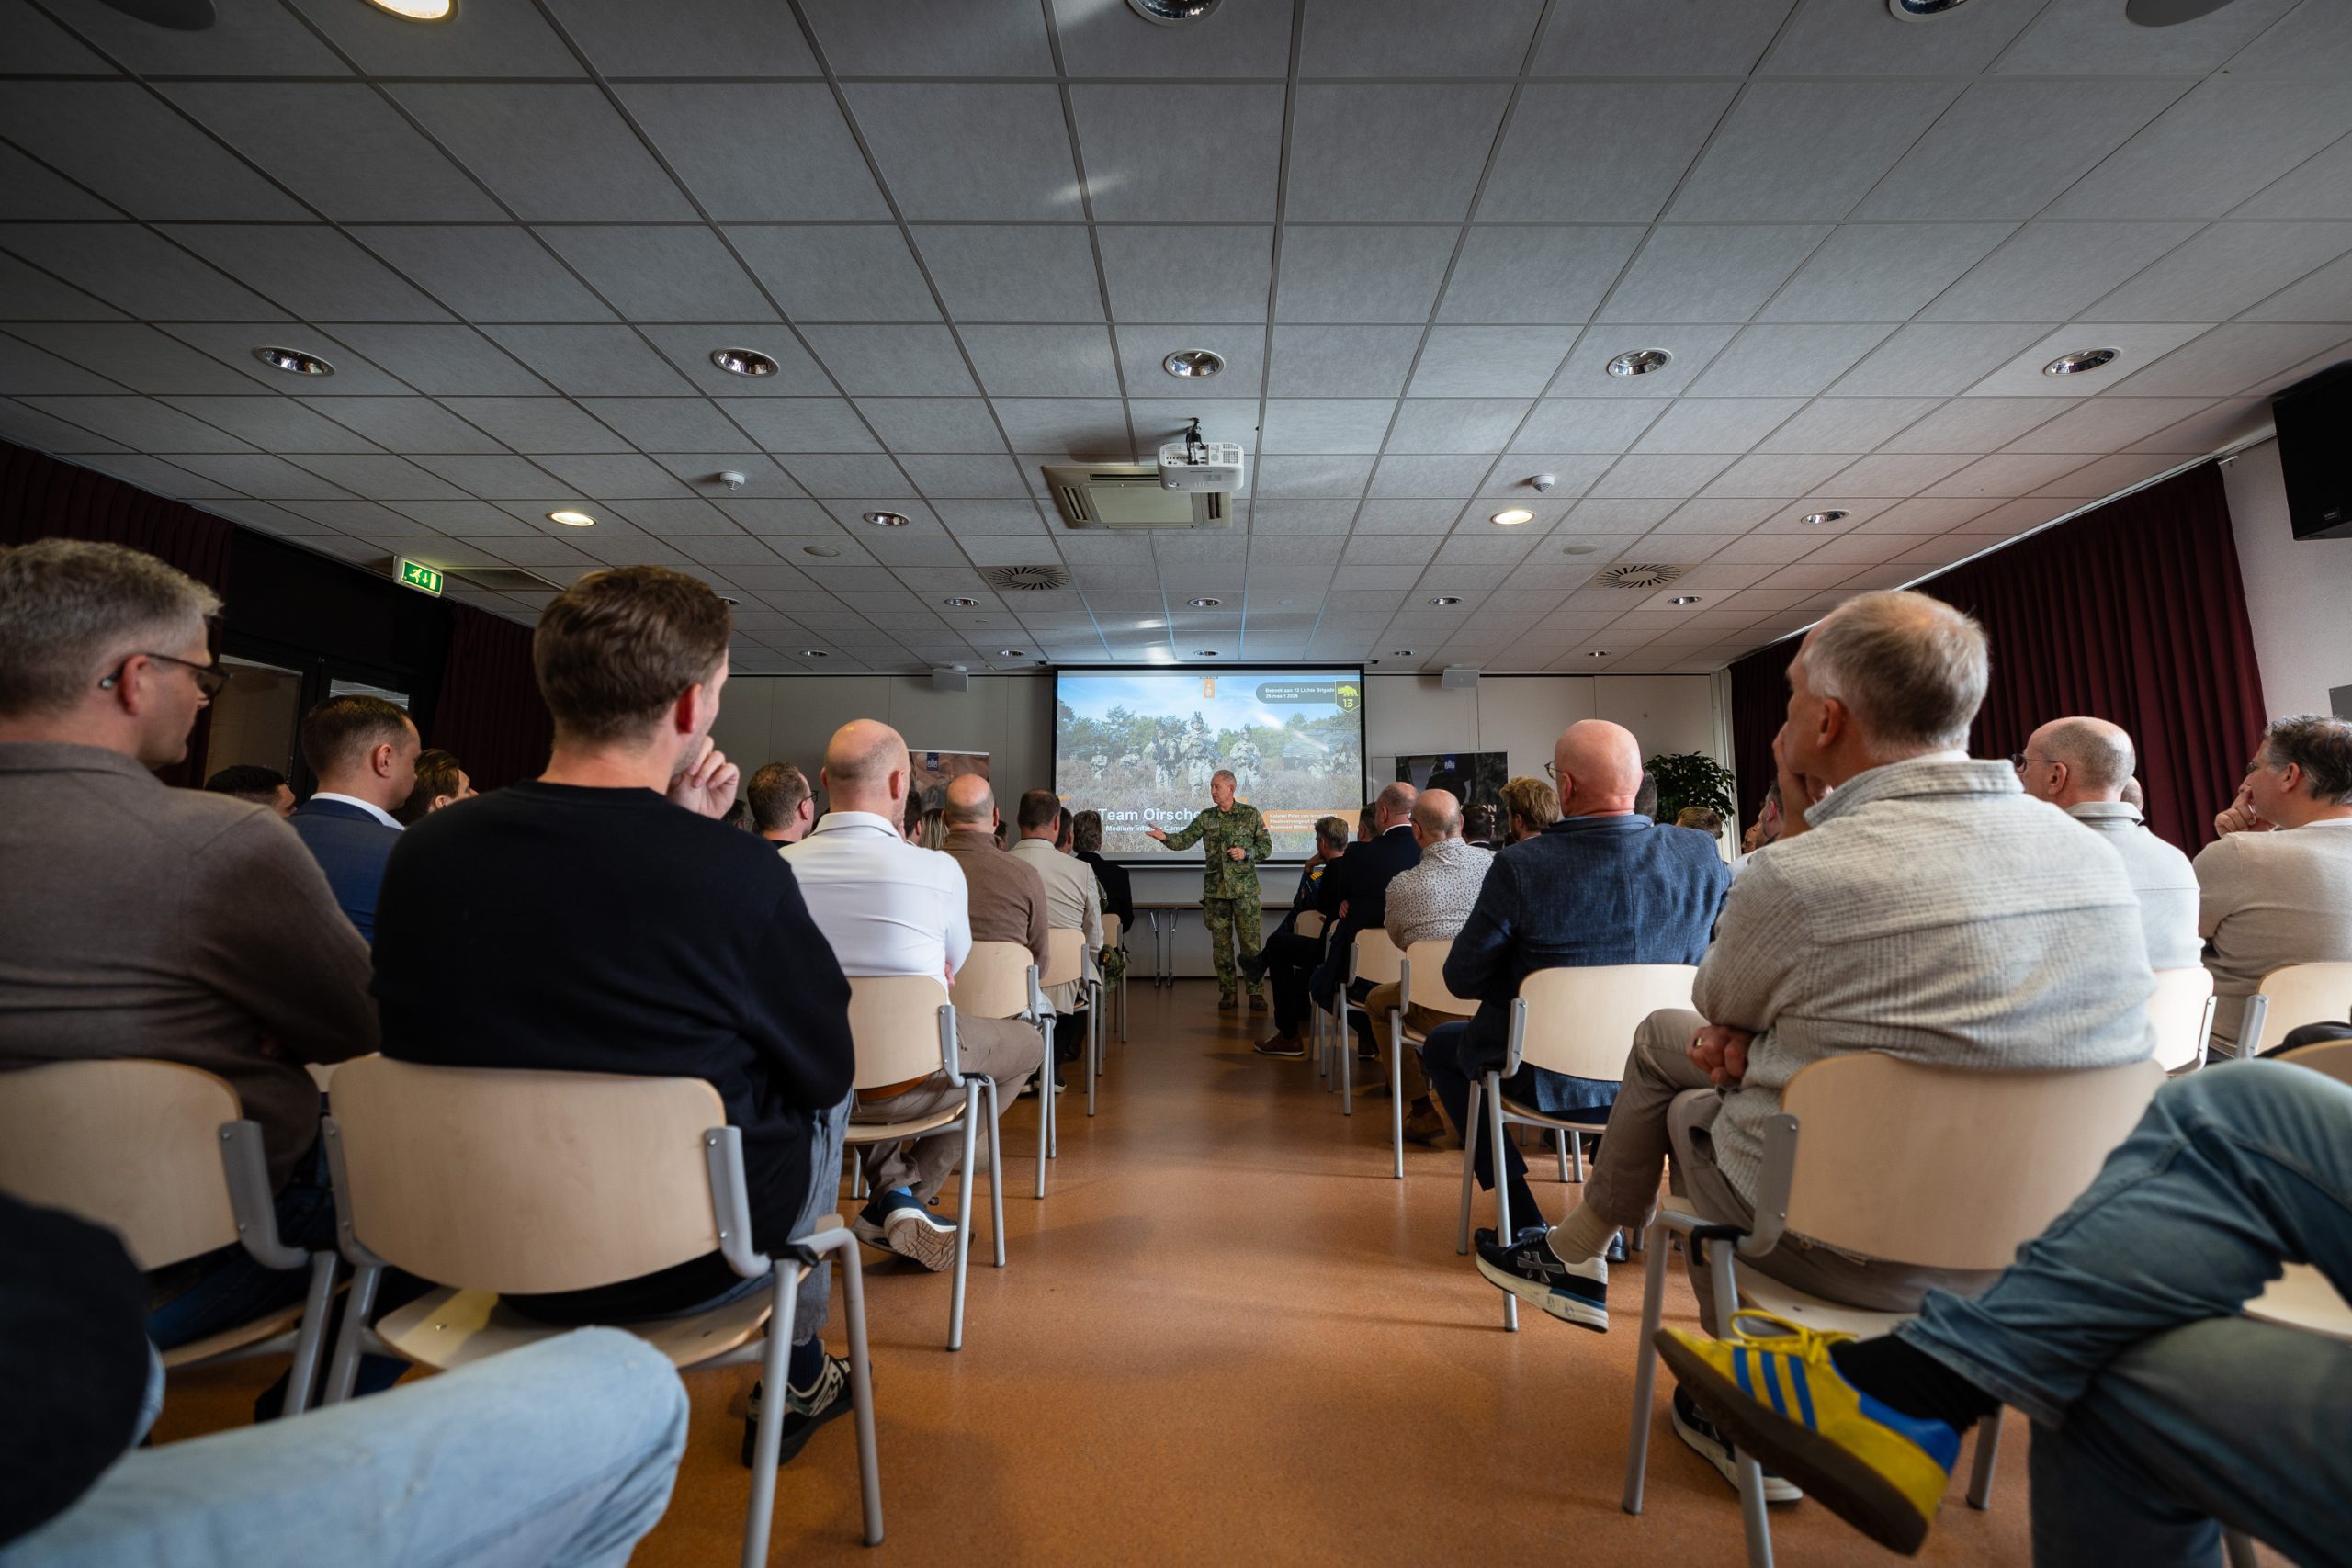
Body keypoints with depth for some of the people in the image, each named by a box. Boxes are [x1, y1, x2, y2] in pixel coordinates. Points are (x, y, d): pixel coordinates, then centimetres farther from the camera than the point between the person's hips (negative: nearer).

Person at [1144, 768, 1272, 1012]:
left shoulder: (1250, 814, 2)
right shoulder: (1206, 818, 7)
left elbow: (1266, 845, 4)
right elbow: (1185, 839, -1)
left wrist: (1246, 853, -13)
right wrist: (1165, 837, -19)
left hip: (1244, 889, -2)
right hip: (1215, 890, 3)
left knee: (1250, 942, -2)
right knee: (1221, 943, 5)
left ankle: (1256, 993, 6)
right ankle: (1228, 992, 15)